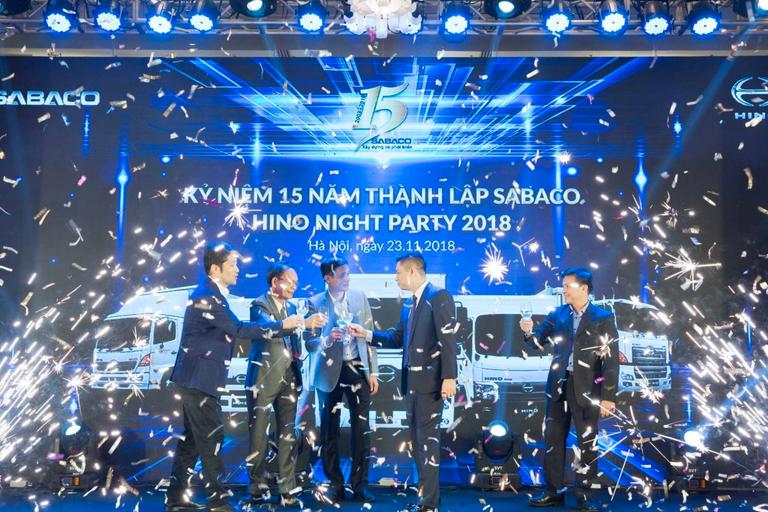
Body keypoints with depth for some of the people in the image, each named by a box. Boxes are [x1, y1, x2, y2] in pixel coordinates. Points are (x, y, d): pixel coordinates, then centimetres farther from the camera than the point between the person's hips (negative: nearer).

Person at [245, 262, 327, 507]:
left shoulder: (291, 307, 14)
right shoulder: (260, 304, -6)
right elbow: (265, 328, -27)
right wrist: (305, 324, -40)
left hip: (289, 378, 5)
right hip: (263, 378, -5)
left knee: (288, 434, 4)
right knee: (258, 434, 2)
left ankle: (288, 490, 9)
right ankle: (258, 487, 15)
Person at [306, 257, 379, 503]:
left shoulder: (359, 297, 4)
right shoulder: (315, 303, -5)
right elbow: (308, 343, -6)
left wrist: (373, 371, 3)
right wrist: (327, 339, -26)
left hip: (357, 368, 2)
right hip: (330, 371, -2)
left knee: (361, 427, 2)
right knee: (330, 428, 7)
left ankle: (360, 484, 14)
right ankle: (335, 484, 20)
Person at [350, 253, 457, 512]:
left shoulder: (439, 296, -11)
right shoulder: (409, 304, 15)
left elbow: (448, 340, -17)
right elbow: (397, 339, 19)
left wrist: (449, 377, -22)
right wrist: (366, 333, 13)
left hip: (430, 380, -9)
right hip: (411, 381, 9)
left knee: (428, 438, -4)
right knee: (417, 439, 14)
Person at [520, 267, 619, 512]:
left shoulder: (603, 318, -5)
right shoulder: (557, 315, 6)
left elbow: (611, 359, -8)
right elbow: (538, 342, 10)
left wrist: (608, 396, -13)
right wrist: (529, 331, -14)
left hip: (586, 388, -4)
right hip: (559, 386, 4)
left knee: (587, 443, 6)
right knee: (553, 440, 9)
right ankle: (553, 492, 20)